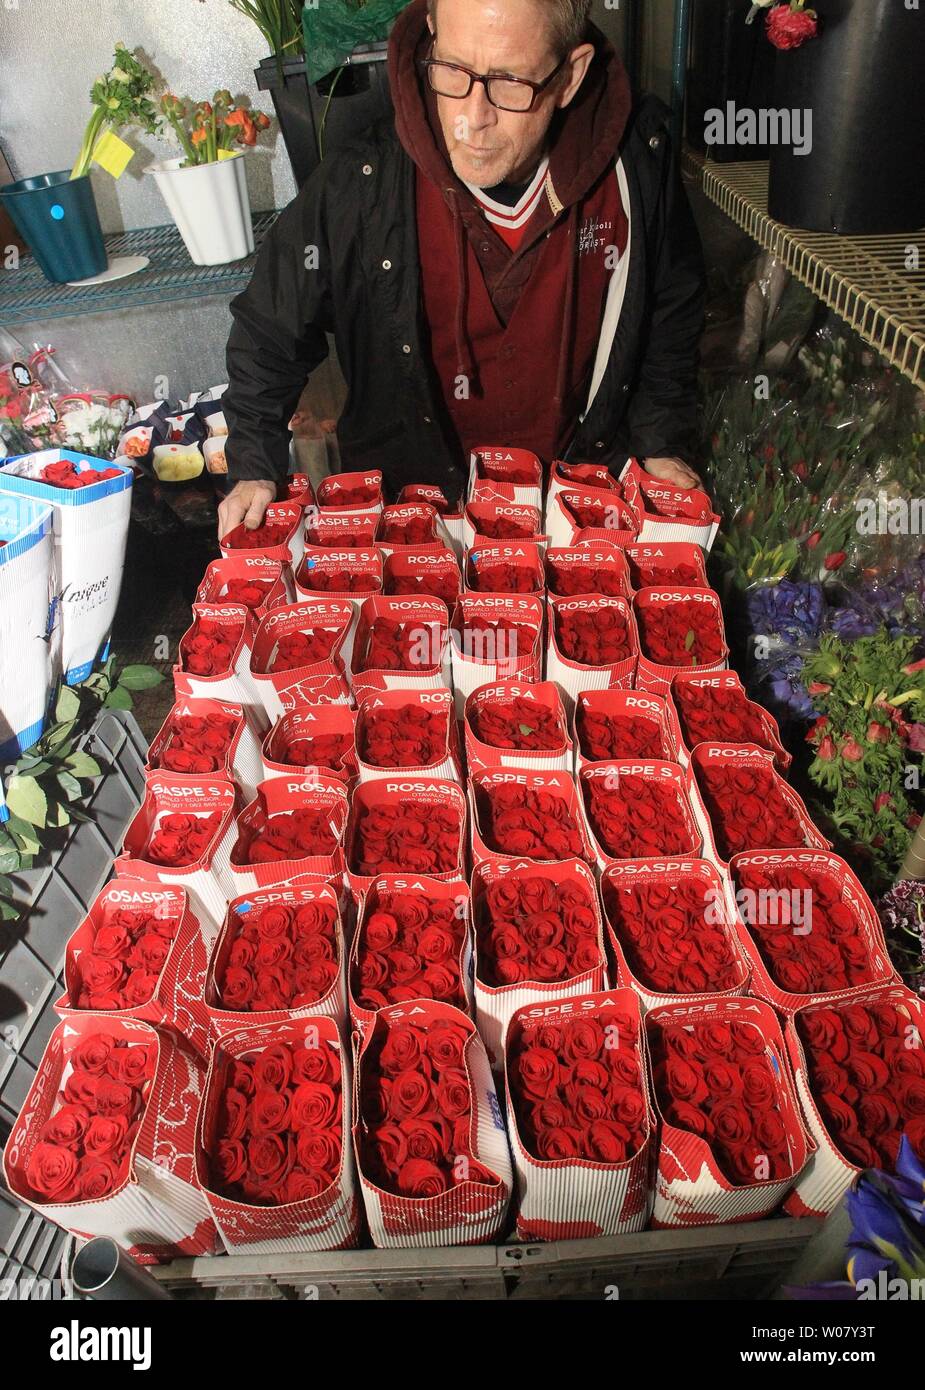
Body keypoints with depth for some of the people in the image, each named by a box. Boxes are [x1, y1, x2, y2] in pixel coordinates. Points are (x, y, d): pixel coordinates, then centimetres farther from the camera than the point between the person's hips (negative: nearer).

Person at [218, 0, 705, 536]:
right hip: (410, 494, -1)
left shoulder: (638, 165, -13)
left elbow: (674, 313, 7)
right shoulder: (357, 185, -18)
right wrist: (255, 468, -5)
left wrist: (662, 445, 3)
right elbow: (270, 331, -2)